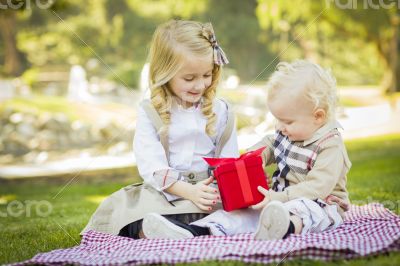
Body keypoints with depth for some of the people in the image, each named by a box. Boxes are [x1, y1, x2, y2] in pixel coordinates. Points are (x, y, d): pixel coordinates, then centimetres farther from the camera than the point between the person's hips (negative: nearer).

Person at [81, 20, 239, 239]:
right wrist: (189, 191, -23)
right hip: (161, 194, -1)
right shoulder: (149, 113, 1)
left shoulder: (220, 111, 9)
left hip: (207, 193, 1)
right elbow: (150, 165, -9)